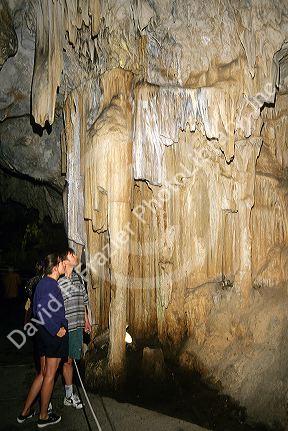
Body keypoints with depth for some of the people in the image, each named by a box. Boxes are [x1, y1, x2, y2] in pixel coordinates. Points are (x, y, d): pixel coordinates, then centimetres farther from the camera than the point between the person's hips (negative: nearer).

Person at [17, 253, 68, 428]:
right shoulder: (52, 285, -19)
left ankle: (25, 413, 29)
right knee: (50, 376, 6)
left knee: (43, 374, 20)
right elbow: (42, 311, -29)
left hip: (44, 333, 9)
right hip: (54, 335, -9)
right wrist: (56, 330, -20)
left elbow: (36, 310, 16)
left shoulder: (42, 283, 10)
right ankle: (43, 417, 21)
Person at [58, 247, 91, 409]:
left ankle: (69, 395, 29)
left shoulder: (79, 278, 7)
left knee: (69, 360, 16)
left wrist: (86, 320, 17)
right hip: (63, 329, -6)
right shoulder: (57, 281, -16)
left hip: (77, 327, 6)